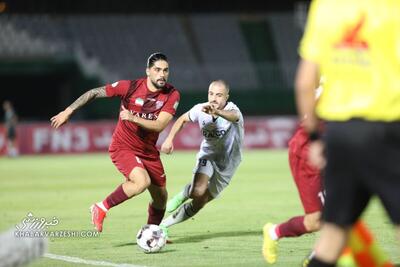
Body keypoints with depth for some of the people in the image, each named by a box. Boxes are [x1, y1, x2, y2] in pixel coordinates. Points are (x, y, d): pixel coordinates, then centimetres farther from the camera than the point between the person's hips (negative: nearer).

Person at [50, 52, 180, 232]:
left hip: (149, 151, 5)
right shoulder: (130, 87, -16)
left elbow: (159, 125, -21)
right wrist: (68, 111, -7)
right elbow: (94, 93, -6)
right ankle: (101, 208, -12)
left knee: (161, 197, 10)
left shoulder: (172, 95, -11)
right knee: (142, 181, -30)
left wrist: (133, 118, -34)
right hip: (123, 147, -5)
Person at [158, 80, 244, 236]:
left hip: (227, 164, -1)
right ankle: (185, 193, 7)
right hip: (208, 155, 1)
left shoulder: (232, 110, -29)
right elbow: (183, 119, 4)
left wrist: (217, 112, -78)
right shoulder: (201, 109, -17)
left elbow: (233, 116, -56)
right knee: (198, 191, -29)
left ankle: (165, 225, 24)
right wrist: (169, 139, -9)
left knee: (199, 203, 4)